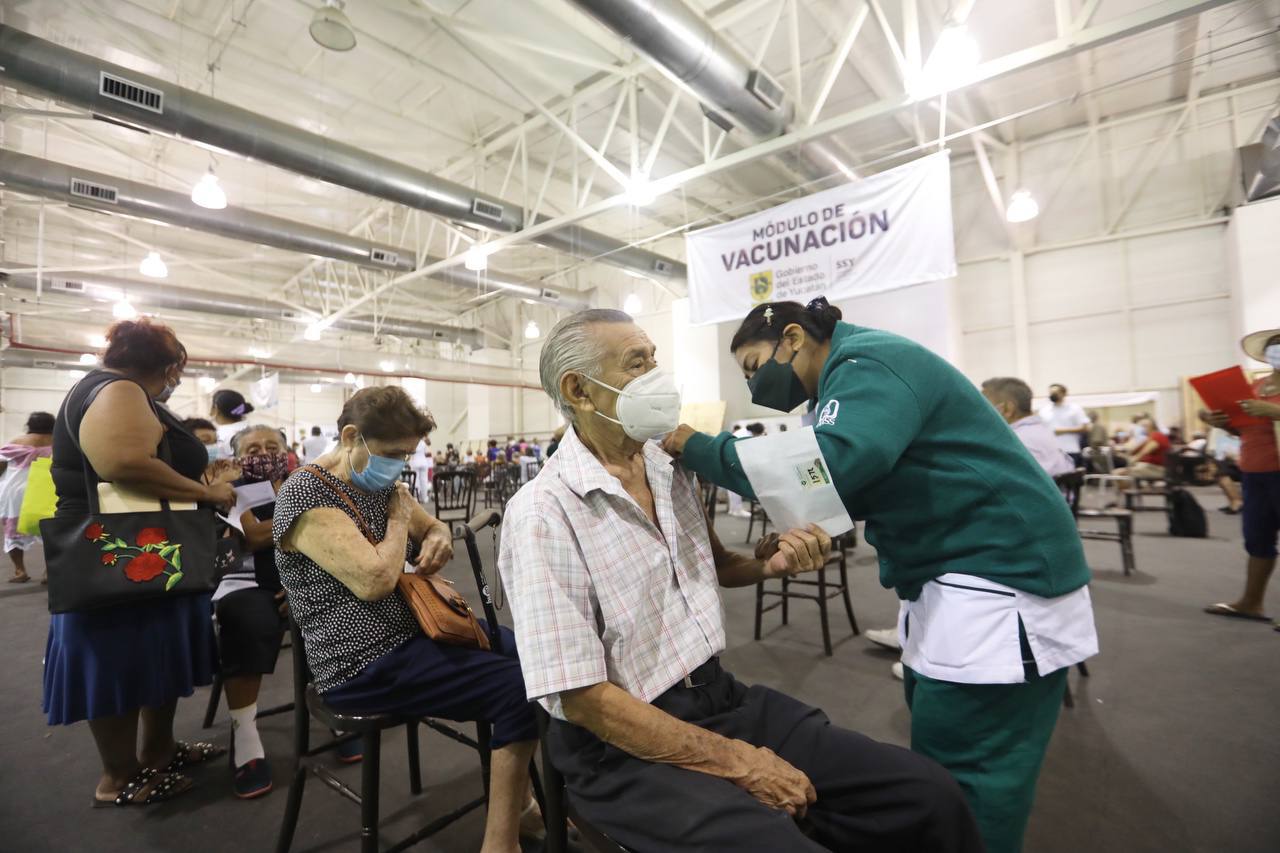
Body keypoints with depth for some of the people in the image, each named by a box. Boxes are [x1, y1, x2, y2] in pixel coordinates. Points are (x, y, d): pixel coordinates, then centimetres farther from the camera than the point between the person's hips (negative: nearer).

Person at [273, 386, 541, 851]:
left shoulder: (382, 482, 8)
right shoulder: (305, 495, -19)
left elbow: (434, 527, 22)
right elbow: (375, 581, -30)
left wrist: (438, 538, -2)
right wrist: (399, 521, -12)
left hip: (415, 628, 10)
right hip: (365, 666, -10)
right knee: (521, 687, -23)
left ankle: (518, 801, 26)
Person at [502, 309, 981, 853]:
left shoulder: (671, 469, 2)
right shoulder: (544, 513, -19)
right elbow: (582, 698, -19)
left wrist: (771, 564, -2)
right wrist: (735, 763, -15)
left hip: (721, 694, 6)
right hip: (626, 747, -5)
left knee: (929, 797, -3)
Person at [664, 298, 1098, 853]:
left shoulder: (868, 364, -17)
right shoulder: (851, 376, 14)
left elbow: (826, 466, -33)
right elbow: (850, 483, 12)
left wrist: (693, 447, -25)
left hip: (1000, 575, -10)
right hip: (950, 574, 10)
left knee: (959, 781, -1)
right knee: (938, 763, 18)